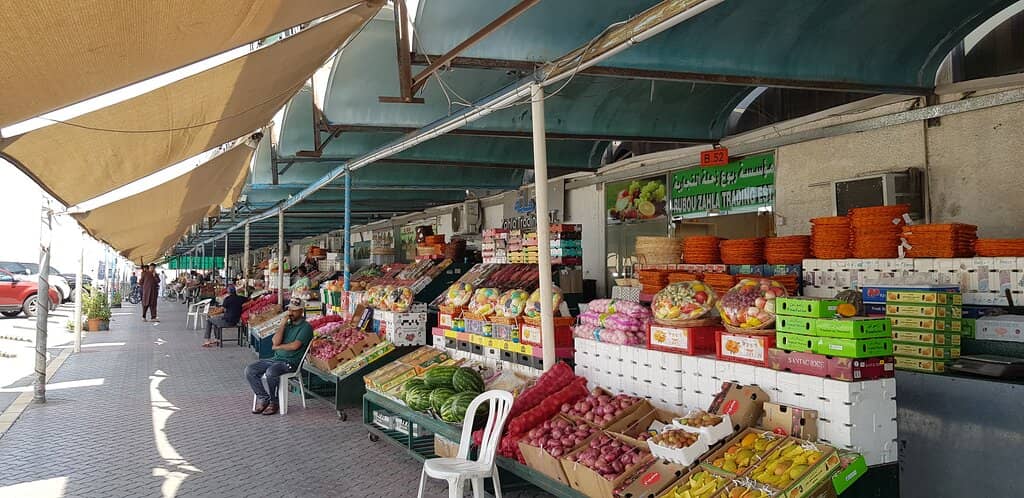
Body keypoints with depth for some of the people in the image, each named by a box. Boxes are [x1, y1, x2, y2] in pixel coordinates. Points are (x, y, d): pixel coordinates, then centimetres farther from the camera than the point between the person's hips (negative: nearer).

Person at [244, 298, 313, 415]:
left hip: (290, 362, -7)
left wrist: (277, 347, -2)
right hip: (276, 358, 7)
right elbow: (275, 341, 1)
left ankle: (274, 402, -12)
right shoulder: (287, 324, 16)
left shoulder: (305, 327, -5)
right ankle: (263, 398, 0)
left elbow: (295, 346, -16)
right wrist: (283, 323, -3)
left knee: (271, 372, -34)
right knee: (249, 370, -8)